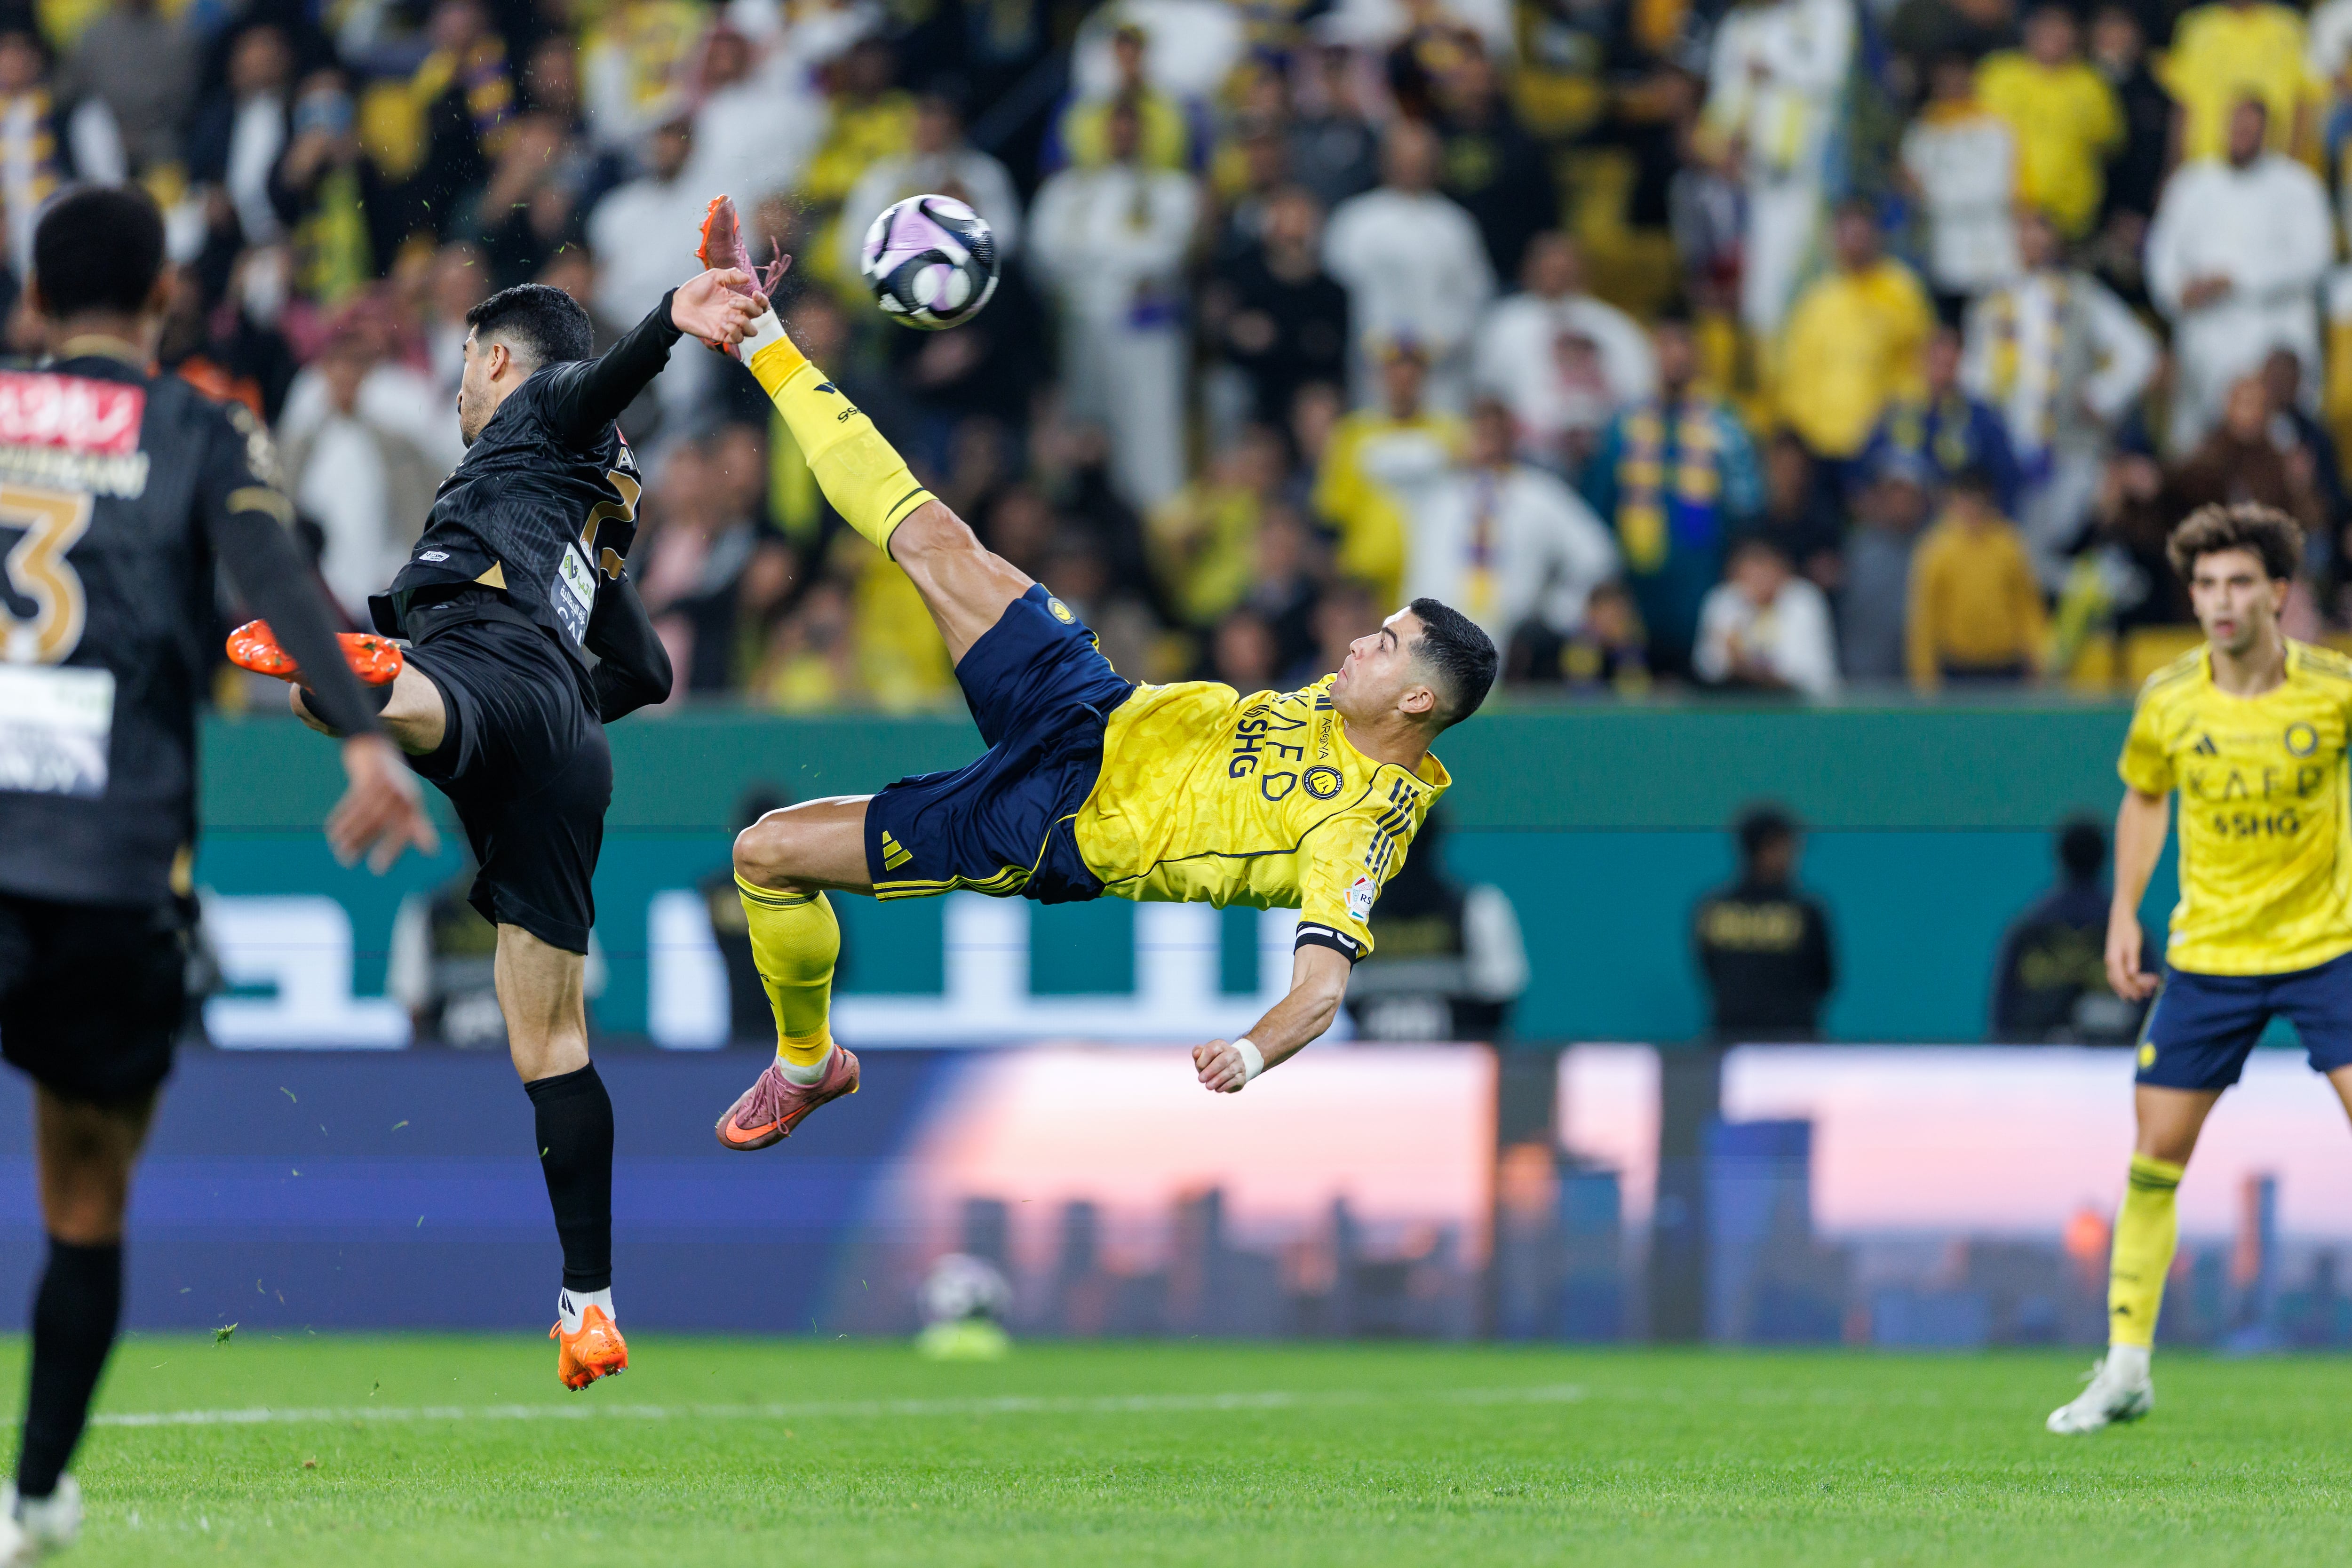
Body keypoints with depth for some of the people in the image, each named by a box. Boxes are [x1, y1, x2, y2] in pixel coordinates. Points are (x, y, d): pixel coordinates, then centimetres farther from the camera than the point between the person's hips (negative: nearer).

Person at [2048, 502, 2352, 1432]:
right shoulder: (2168, 702, -6)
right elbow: (2143, 796, 13)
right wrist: (2125, 911, 6)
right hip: (2207, 955, 2)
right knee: (2156, 1148, 0)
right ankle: (2126, 1368, 10)